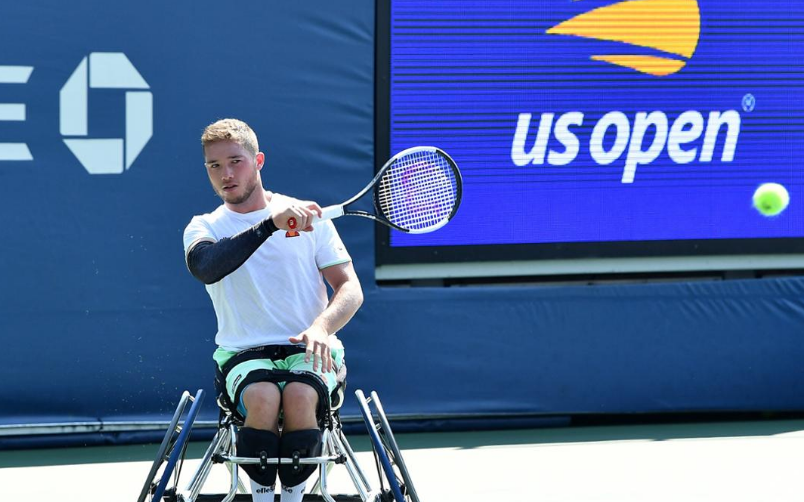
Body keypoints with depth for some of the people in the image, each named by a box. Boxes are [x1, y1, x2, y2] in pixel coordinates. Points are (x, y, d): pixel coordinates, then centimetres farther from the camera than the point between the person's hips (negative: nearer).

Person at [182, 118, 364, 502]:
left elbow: (350, 289, 4)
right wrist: (271, 223, -28)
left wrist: (321, 327, -18)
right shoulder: (204, 228, 6)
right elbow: (204, 267, -20)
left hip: (308, 350, 0)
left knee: (299, 395, -34)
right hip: (243, 353, 0)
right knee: (263, 397, -35)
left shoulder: (307, 217, 8)